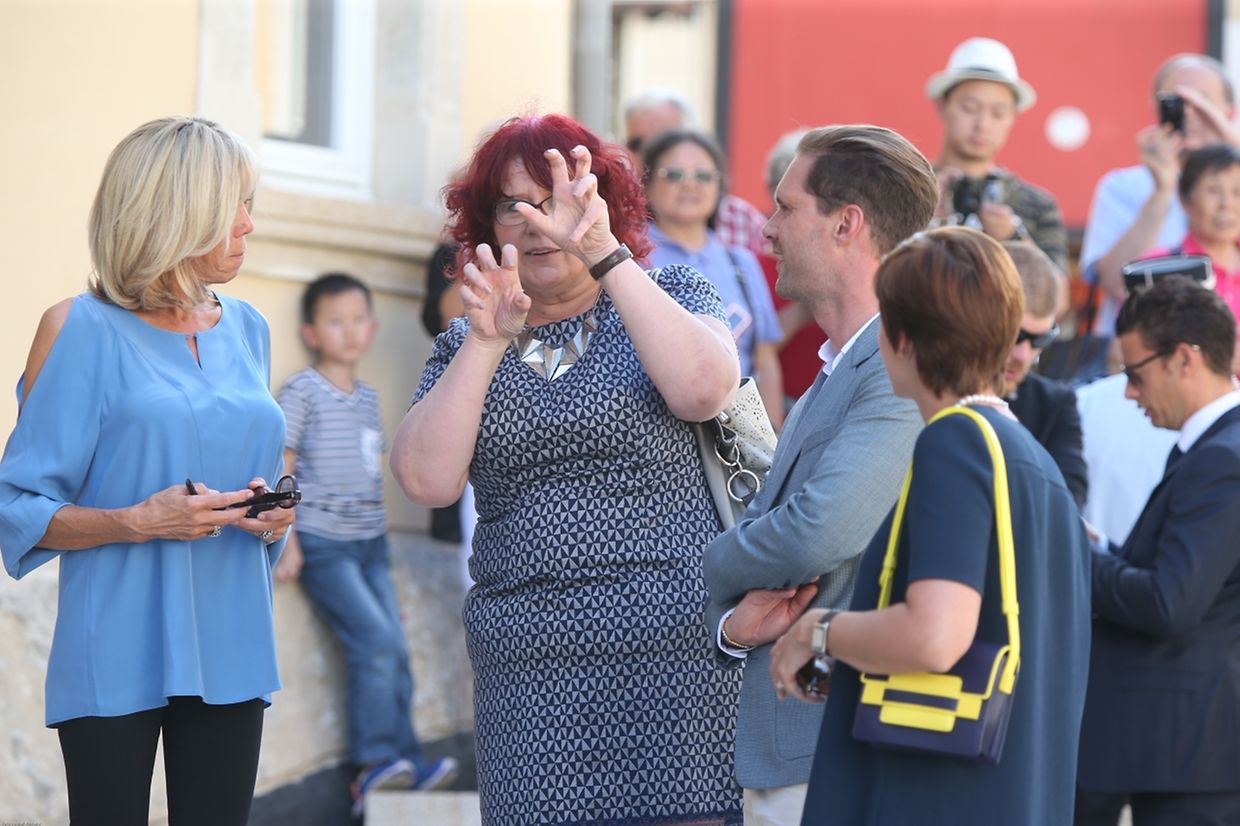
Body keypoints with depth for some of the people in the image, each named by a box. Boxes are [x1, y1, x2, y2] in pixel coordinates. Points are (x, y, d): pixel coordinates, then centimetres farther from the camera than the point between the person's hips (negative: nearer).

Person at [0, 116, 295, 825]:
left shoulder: (247, 329, 13)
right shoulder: (83, 331, -4)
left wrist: (273, 516, 0)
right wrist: (138, 522, -20)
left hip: (229, 652, 5)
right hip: (117, 654, -5)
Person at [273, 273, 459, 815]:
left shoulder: (368, 398, 15)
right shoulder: (302, 393, -6)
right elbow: (279, 471, -9)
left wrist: (376, 529, 17)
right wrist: (287, 541, -15)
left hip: (369, 543, 7)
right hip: (322, 542, -7)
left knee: (396, 651, -1)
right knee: (374, 639, -19)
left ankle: (405, 764, 3)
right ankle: (374, 764, -16)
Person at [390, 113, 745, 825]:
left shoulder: (671, 298, 7)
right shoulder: (466, 347, 13)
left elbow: (702, 390, -17)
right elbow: (427, 481, -3)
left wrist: (605, 256, -22)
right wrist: (487, 342, -12)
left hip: (670, 659, -3)